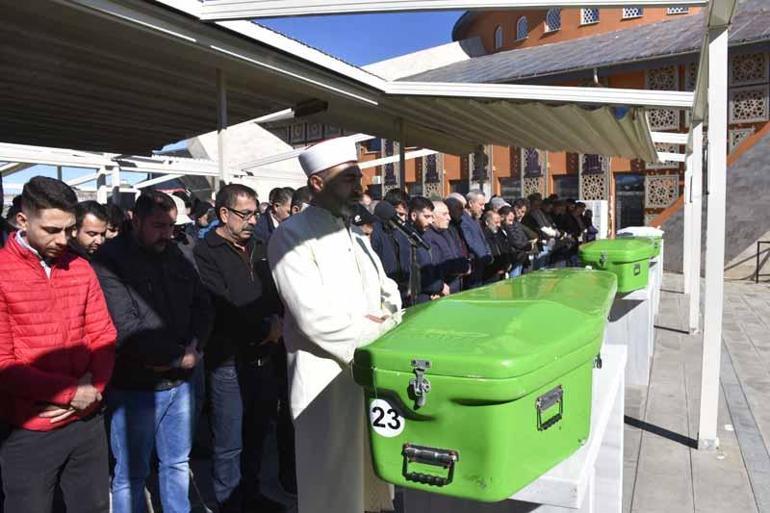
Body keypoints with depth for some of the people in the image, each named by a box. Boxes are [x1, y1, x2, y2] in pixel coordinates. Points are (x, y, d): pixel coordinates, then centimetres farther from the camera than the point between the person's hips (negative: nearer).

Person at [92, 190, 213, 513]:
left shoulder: (176, 256, 8)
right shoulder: (110, 260, -11)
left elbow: (202, 305, 7)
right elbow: (126, 326, -20)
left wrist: (193, 347, -10)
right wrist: (178, 355, -14)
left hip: (180, 381, 6)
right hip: (135, 388, -6)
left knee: (177, 464, 19)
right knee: (131, 475, 9)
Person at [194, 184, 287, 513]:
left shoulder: (258, 248, 13)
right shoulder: (206, 254, -11)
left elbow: (274, 295, 12)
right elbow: (222, 311, -20)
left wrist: (277, 321, -8)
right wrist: (264, 330, -12)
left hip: (263, 358, 7)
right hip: (229, 363, -6)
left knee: (256, 436, 19)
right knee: (229, 445, 6)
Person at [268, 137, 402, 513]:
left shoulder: (355, 237, 14)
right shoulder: (292, 236, -13)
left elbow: (388, 292, 16)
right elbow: (316, 319, -22)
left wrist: (386, 318, -6)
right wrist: (378, 330, -11)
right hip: (327, 380, -7)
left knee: (373, 471, 20)